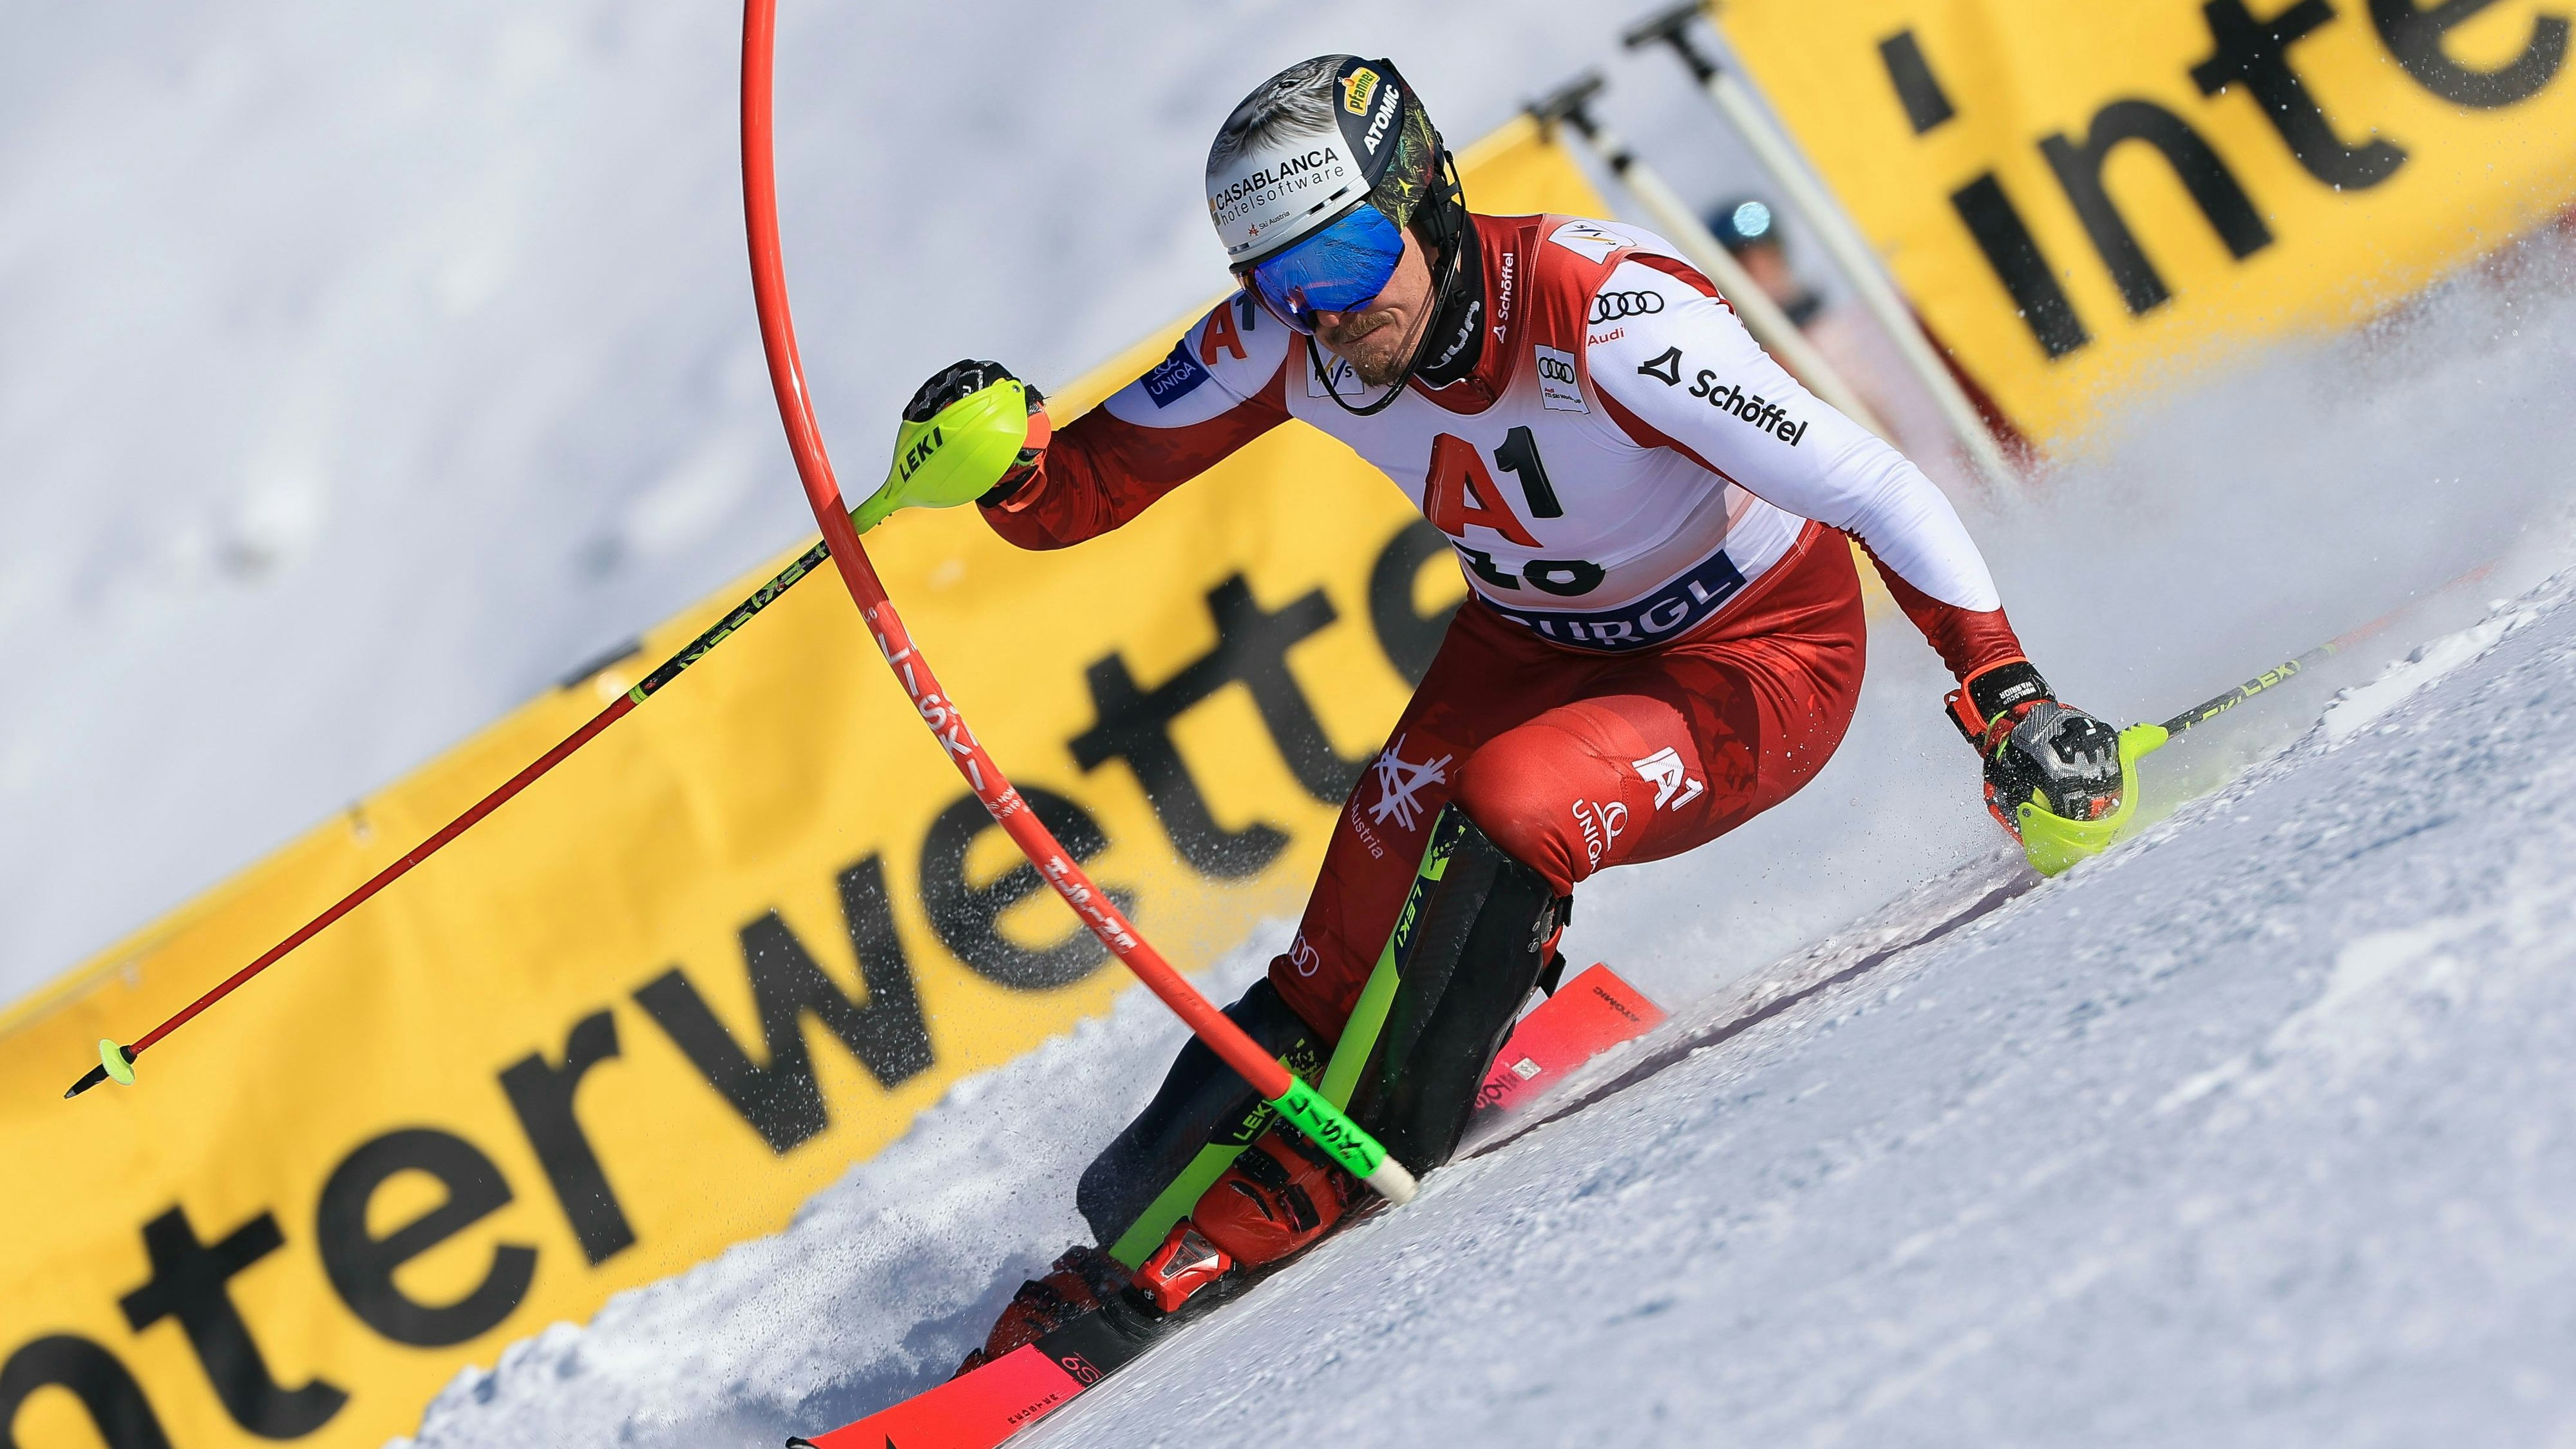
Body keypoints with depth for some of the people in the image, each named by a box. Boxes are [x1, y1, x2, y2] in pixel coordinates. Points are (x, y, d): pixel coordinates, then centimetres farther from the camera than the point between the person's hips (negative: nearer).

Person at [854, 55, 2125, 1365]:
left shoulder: (1603, 318, -34)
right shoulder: (1292, 336, -17)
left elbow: (1876, 491, -30)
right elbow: (1078, 489, -9)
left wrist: (2008, 699, -37)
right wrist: (998, 460, -31)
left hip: (1760, 667, -5)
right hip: (1534, 645, 6)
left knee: (1505, 809, -32)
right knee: (1374, 901, -15)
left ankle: (1329, 1174, -16)